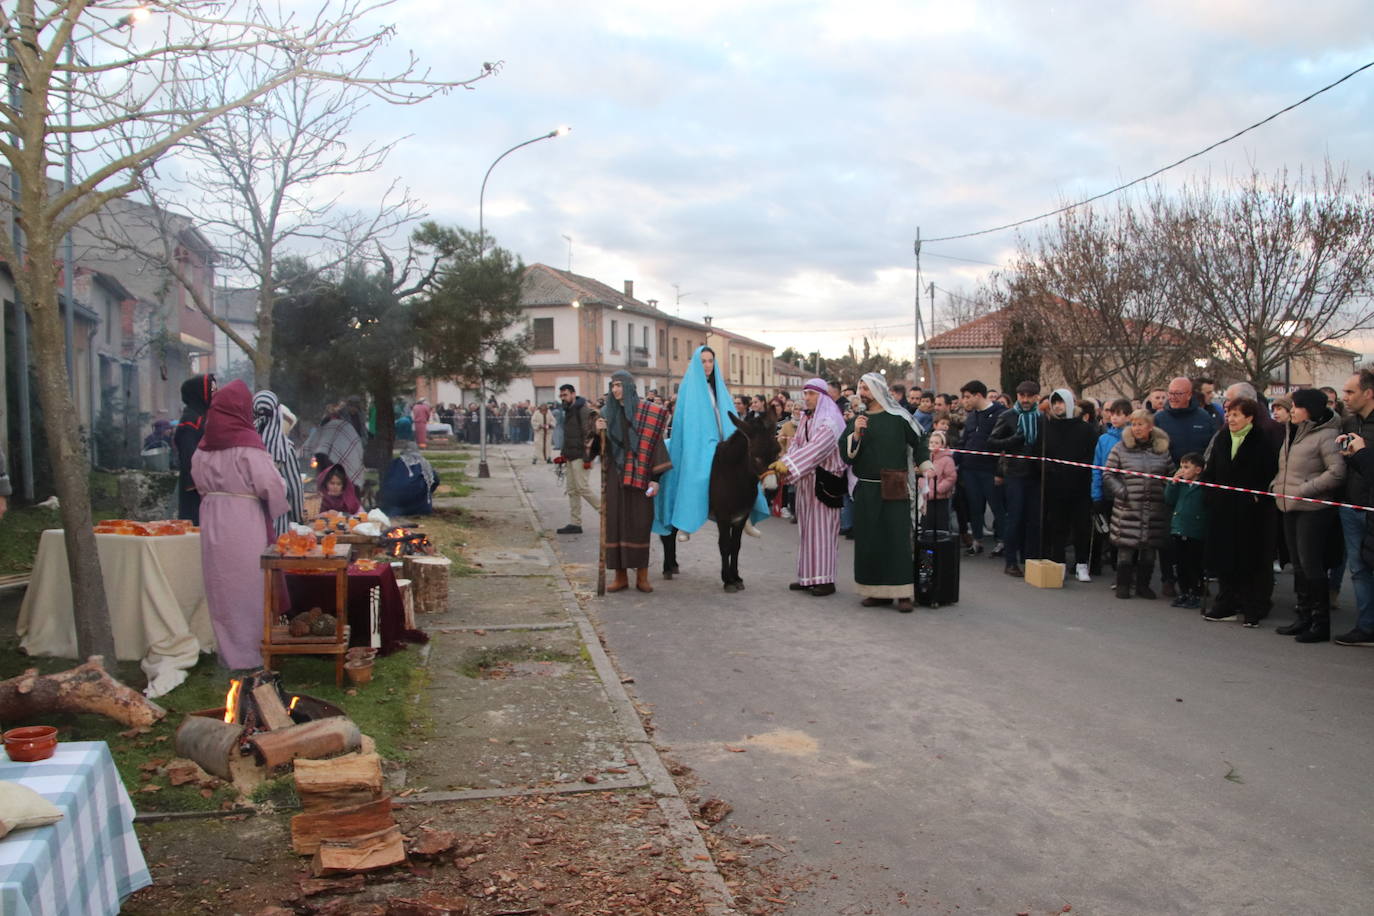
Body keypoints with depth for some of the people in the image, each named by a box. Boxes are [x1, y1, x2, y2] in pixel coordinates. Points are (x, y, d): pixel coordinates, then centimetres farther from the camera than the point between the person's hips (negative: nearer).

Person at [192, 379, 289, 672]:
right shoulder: (247, 443, -14)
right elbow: (271, 485, -15)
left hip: (212, 523, 6)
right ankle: (249, 652, 10)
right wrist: (277, 506, 2)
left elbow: (200, 483, 12)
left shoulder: (204, 447, 4)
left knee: (221, 587, 12)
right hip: (245, 524, -5)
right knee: (248, 586, 4)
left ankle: (227, 651, 23)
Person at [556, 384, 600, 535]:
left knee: (582, 487, -10)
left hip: (579, 455, -9)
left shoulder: (583, 409, -12)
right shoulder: (568, 410, 17)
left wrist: (587, 456, -21)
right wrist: (563, 453, 18)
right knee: (572, 490, 8)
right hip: (570, 456, 9)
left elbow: (590, 433, -17)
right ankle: (574, 523, 11)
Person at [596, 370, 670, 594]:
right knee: (615, 522, 2)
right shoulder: (607, 413, 9)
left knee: (639, 522, -1)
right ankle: (621, 576, 9)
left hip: (638, 475, -3)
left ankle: (642, 576, 7)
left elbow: (654, 444, -6)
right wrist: (598, 432, -11)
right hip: (614, 475, 3)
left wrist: (655, 478, -12)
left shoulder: (646, 412, -2)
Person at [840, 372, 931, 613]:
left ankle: (902, 593, 0)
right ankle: (877, 591, 11)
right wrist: (855, 434, -14)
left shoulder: (898, 418, 1)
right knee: (869, 539, 3)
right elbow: (845, 453, 1)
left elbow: (918, 442, 9)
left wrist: (925, 467, -2)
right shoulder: (856, 421, 9)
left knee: (897, 538, -4)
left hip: (894, 489, -3)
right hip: (866, 490, 3)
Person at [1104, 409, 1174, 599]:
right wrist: (1122, 491, -9)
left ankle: (1143, 585, 21)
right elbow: (1108, 475, 3)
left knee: (1149, 549, 7)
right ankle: (1123, 585, 11)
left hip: (1155, 511, 2)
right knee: (1126, 549, -2)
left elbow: (1172, 476, 16)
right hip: (1127, 509, -2)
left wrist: (1166, 495, 3)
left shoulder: (1162, 450, 8)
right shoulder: (1121, 448, 1)